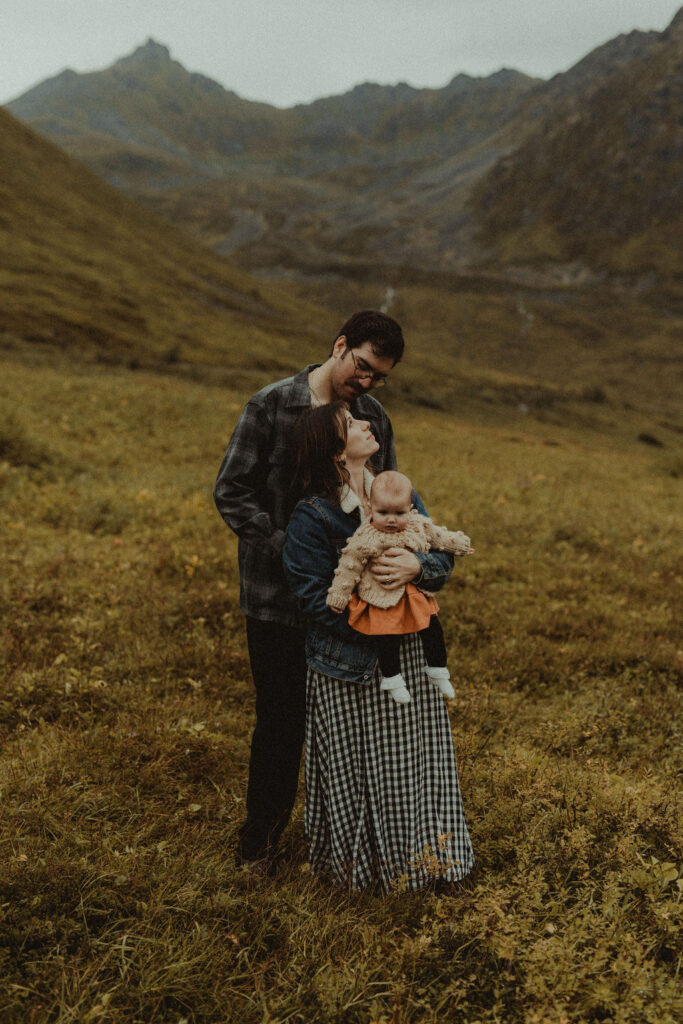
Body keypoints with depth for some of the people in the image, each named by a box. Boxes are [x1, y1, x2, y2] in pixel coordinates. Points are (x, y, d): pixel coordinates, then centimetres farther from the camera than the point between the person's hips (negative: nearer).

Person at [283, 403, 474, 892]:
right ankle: (361, 861, 35)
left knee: (415, 759, 16)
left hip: (406, 651, 5)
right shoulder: (312, 518, -16)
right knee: (355, 770, 11)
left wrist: (417, 566, -24)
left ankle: (421, 854, 38)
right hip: (348, 661, -5)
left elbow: (442, 554, -1)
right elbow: (318, 598, -16)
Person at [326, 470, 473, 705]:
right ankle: (391, 679, 21)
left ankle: (438, 671, 31)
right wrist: (339, 594, -6)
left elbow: (439, 536, 15)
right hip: (382, 598, -4)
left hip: (416, 594, 5)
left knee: (432, 629, 11)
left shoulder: (420, 526, -5)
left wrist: (459, 545, 25)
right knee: (387, 638, -1)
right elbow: (349, 566, -11)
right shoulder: (364, 539, -19)